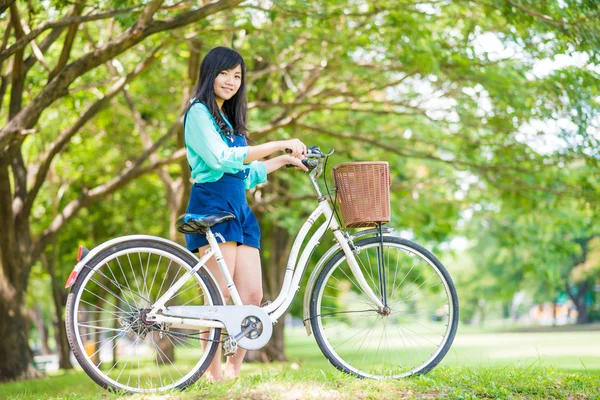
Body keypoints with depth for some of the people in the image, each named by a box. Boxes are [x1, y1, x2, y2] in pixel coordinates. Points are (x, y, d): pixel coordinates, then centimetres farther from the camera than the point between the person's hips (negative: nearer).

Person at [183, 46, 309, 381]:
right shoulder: (199, 112, -1)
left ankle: (234, 369, 5)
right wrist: (278, 145, -16)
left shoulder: (230, 120, 25)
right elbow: (221, 158, -16)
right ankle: (214, 372, -8)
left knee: (253, 294, -2)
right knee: (220, 296, -12)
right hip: (212, 203, -8)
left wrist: (285, 160, 15)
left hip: (239, 208, 8)